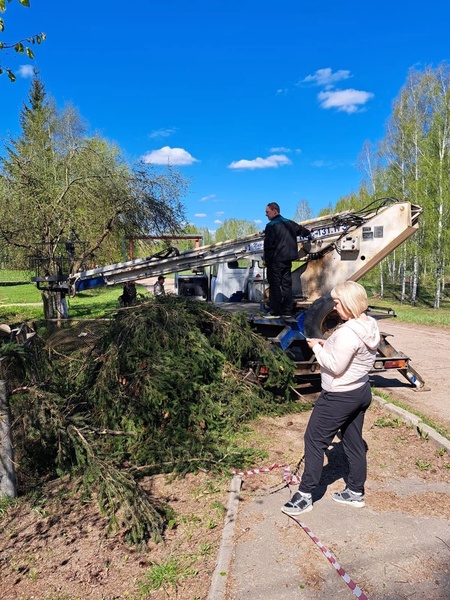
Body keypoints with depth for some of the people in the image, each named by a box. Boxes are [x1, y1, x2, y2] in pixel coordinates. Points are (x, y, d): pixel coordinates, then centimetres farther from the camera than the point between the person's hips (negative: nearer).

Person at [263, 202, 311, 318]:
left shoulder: (271, 226, -12)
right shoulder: (289, 223, 10)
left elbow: (269, 245, -15)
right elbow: (301, 230, 27)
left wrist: (266, 259, -5)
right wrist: (308, 232, 49)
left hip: (276, 261, -7)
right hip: (287, 260, 7)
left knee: (275, 286, -2)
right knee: (287, 285, 10)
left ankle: (275, 312, 0)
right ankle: (287, 311, 12)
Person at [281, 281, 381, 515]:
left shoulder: (348, 332, -27)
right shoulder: (370, 326, 2)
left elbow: (335, 367, -24)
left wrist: (317, 348, -12)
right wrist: (328, 345, 2)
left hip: (339, 397, -9)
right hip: (361, 391, 9)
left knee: (314, 440, 2)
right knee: (353, 442, 19)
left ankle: (305, 495, 11)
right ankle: (355, 492, 32)